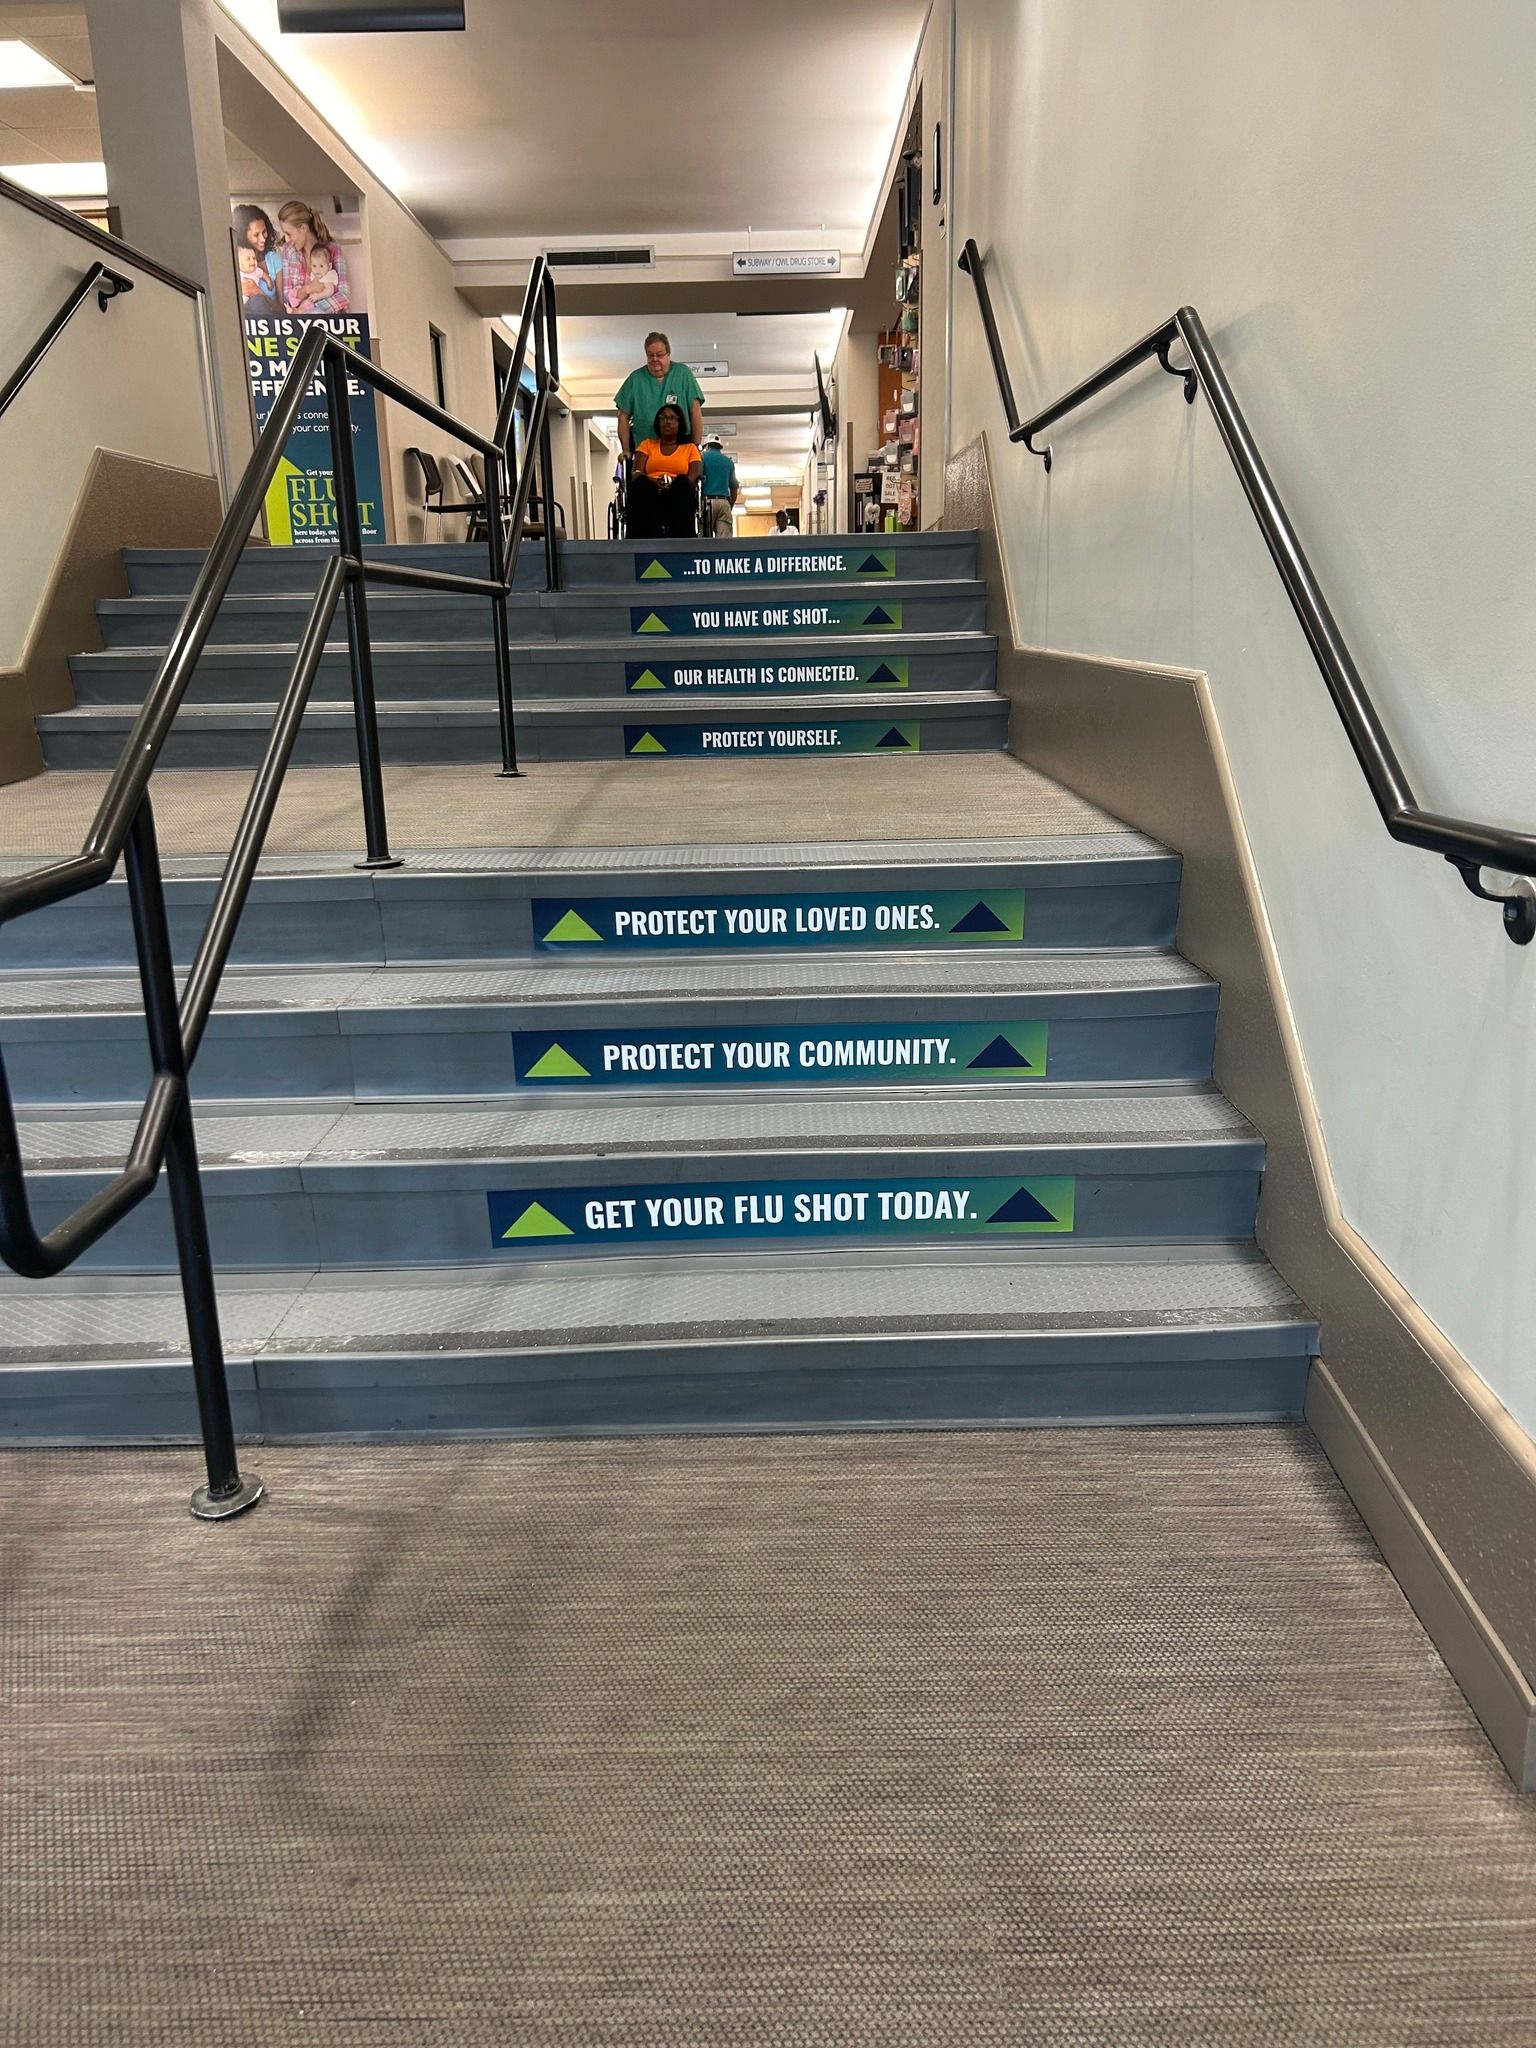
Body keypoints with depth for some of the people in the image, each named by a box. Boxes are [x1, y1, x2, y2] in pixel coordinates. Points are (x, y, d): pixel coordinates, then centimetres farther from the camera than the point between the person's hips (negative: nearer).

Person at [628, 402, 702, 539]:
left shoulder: (690, 448, 23)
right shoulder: (647, 444, 25)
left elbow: (694, 477, 5)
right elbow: (637, 473, 8)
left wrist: (674, 483, -17)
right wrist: (653, 482, -16)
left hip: (679, 498, 0)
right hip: (649, 496, 0)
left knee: (683, 482, -35)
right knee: (641, 483, -34)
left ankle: (681, 542, -52)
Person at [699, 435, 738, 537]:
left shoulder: (702, 457, 7)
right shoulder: (728, 461, 19)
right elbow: (734, 489, 16)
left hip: (707, 502, -3)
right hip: (724, 502, 3)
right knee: (725, 540, -7)